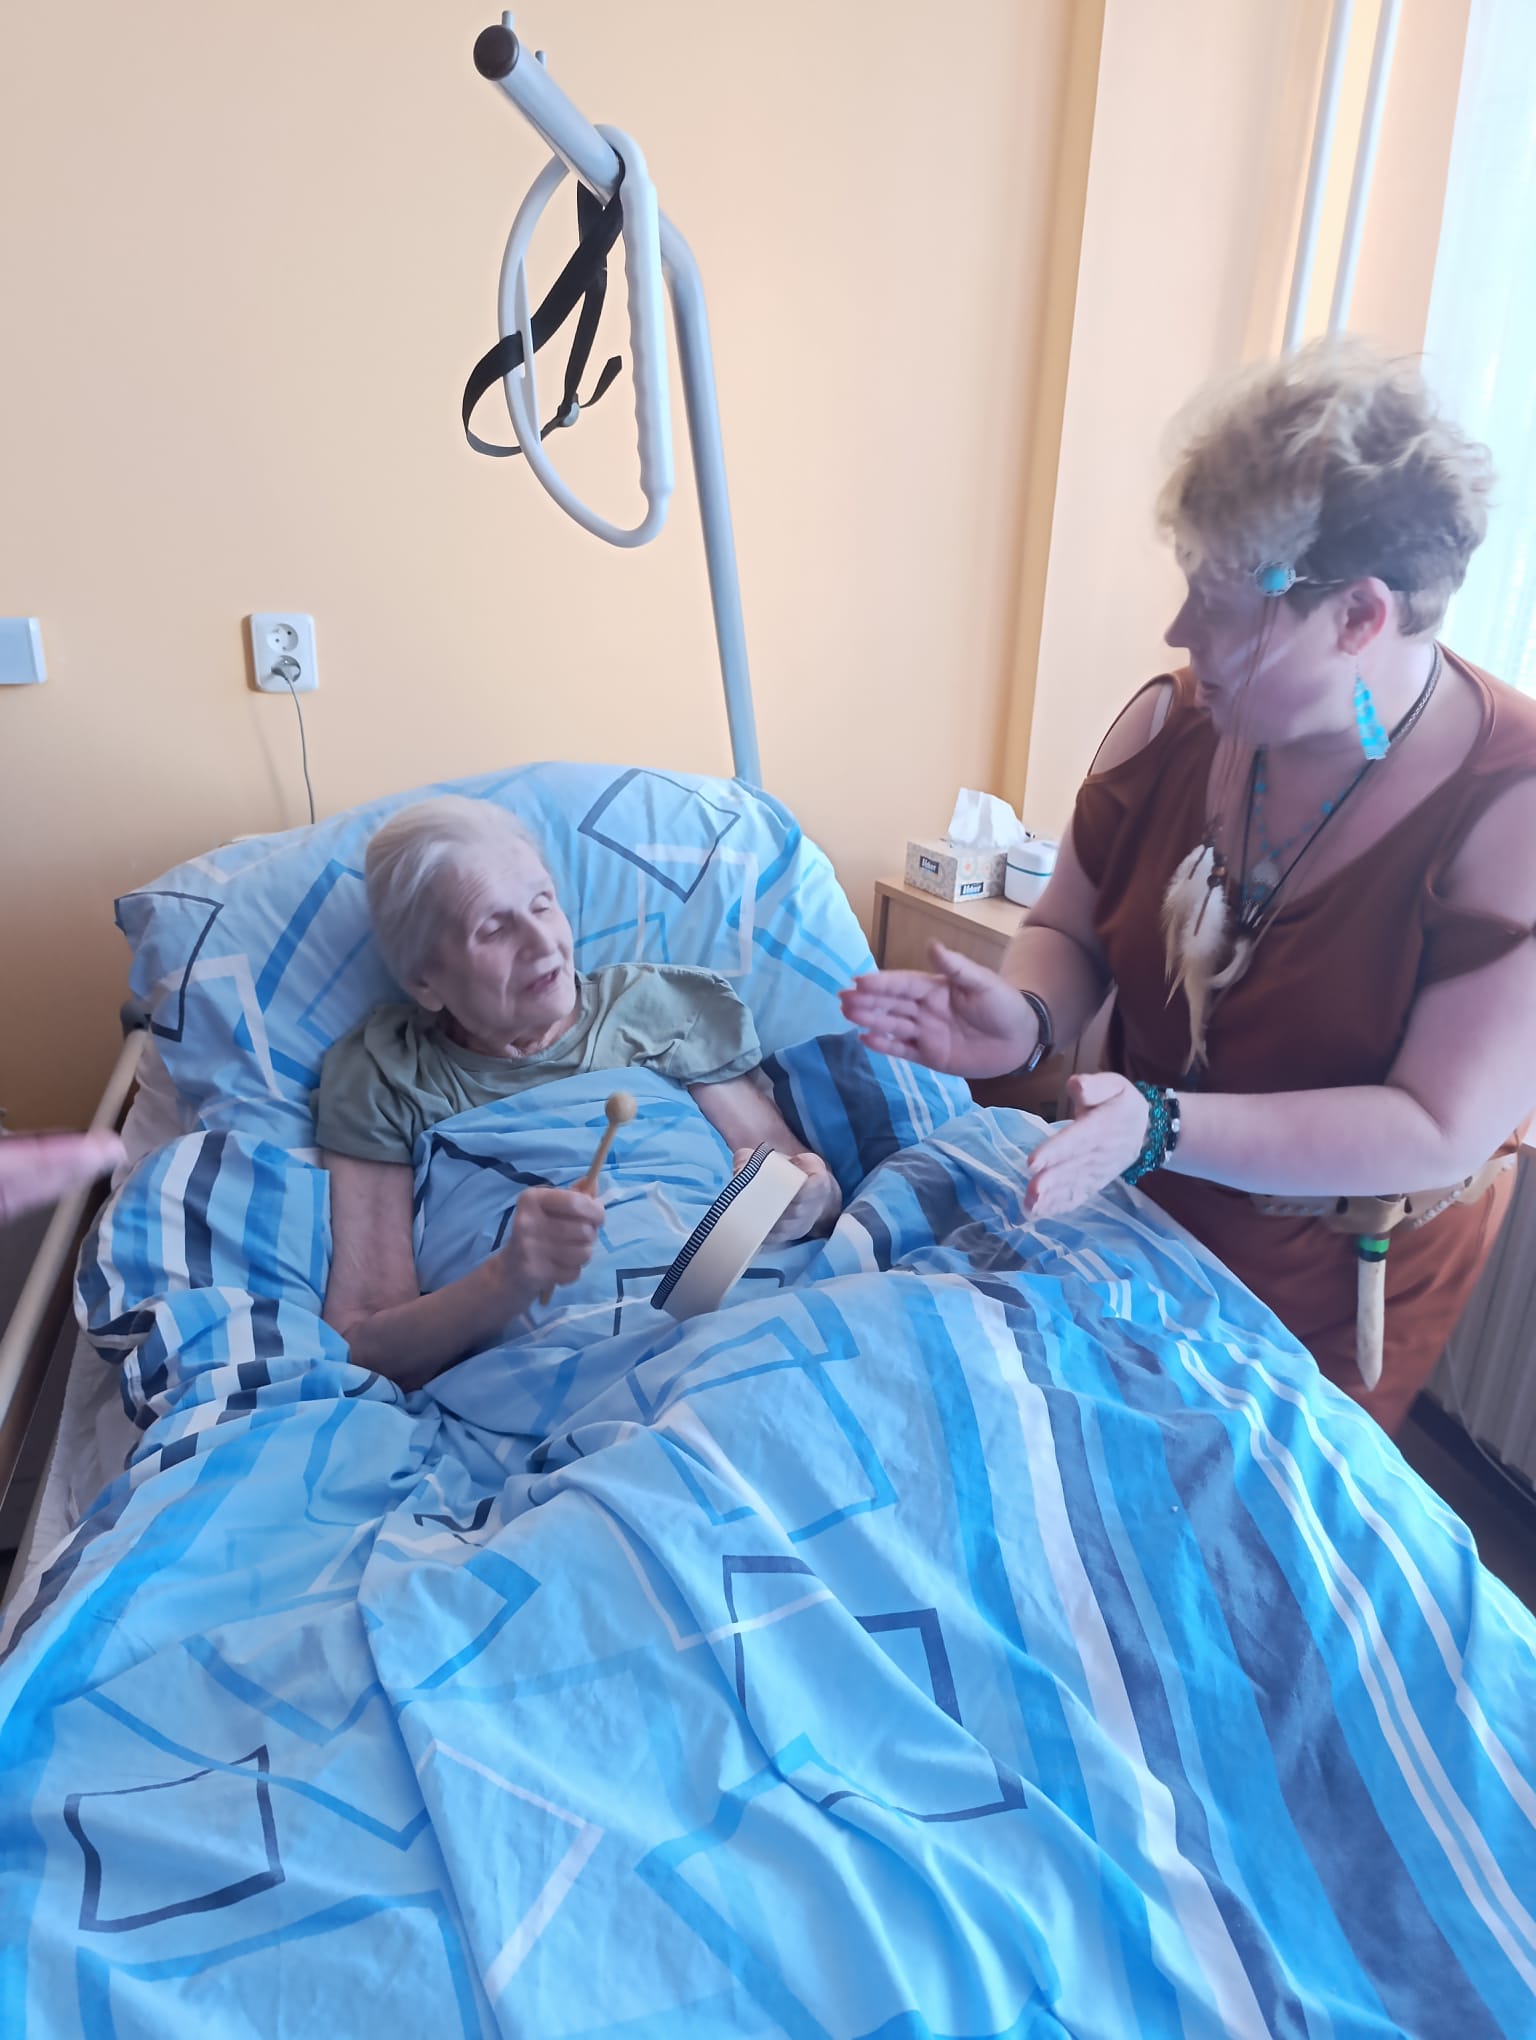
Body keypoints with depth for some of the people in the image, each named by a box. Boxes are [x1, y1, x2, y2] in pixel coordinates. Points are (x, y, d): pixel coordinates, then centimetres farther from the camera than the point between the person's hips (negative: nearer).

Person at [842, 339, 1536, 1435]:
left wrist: (1159, 1126, -39)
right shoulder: (1172, 723, -13)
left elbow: (1441, 1133, -27)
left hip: (1338, 1290, -3)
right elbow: (1072, 931, -3)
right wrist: (1025, 1016, -26)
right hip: (1142, 1221, 4)